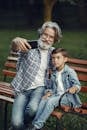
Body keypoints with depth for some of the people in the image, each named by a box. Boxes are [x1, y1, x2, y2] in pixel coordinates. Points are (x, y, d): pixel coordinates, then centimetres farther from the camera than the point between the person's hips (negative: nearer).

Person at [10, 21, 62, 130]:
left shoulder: (52, 52, 9)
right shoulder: (29, 46, -6)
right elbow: (15, 48, -26)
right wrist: (16, 41, -51)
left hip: (39, 87, 2)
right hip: (23, 89, -2)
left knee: (32, 108, -33)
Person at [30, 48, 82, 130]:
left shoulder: (70, 72, -5)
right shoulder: (54, 73, 13)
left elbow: (77, 84, -13)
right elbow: (50, 87, 21)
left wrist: (74, 88, -37)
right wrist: (48, 92, -2)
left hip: (67, 96, -5)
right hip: (56, 95, 5)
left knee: (51, 101, -30)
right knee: (44, 99, -24)